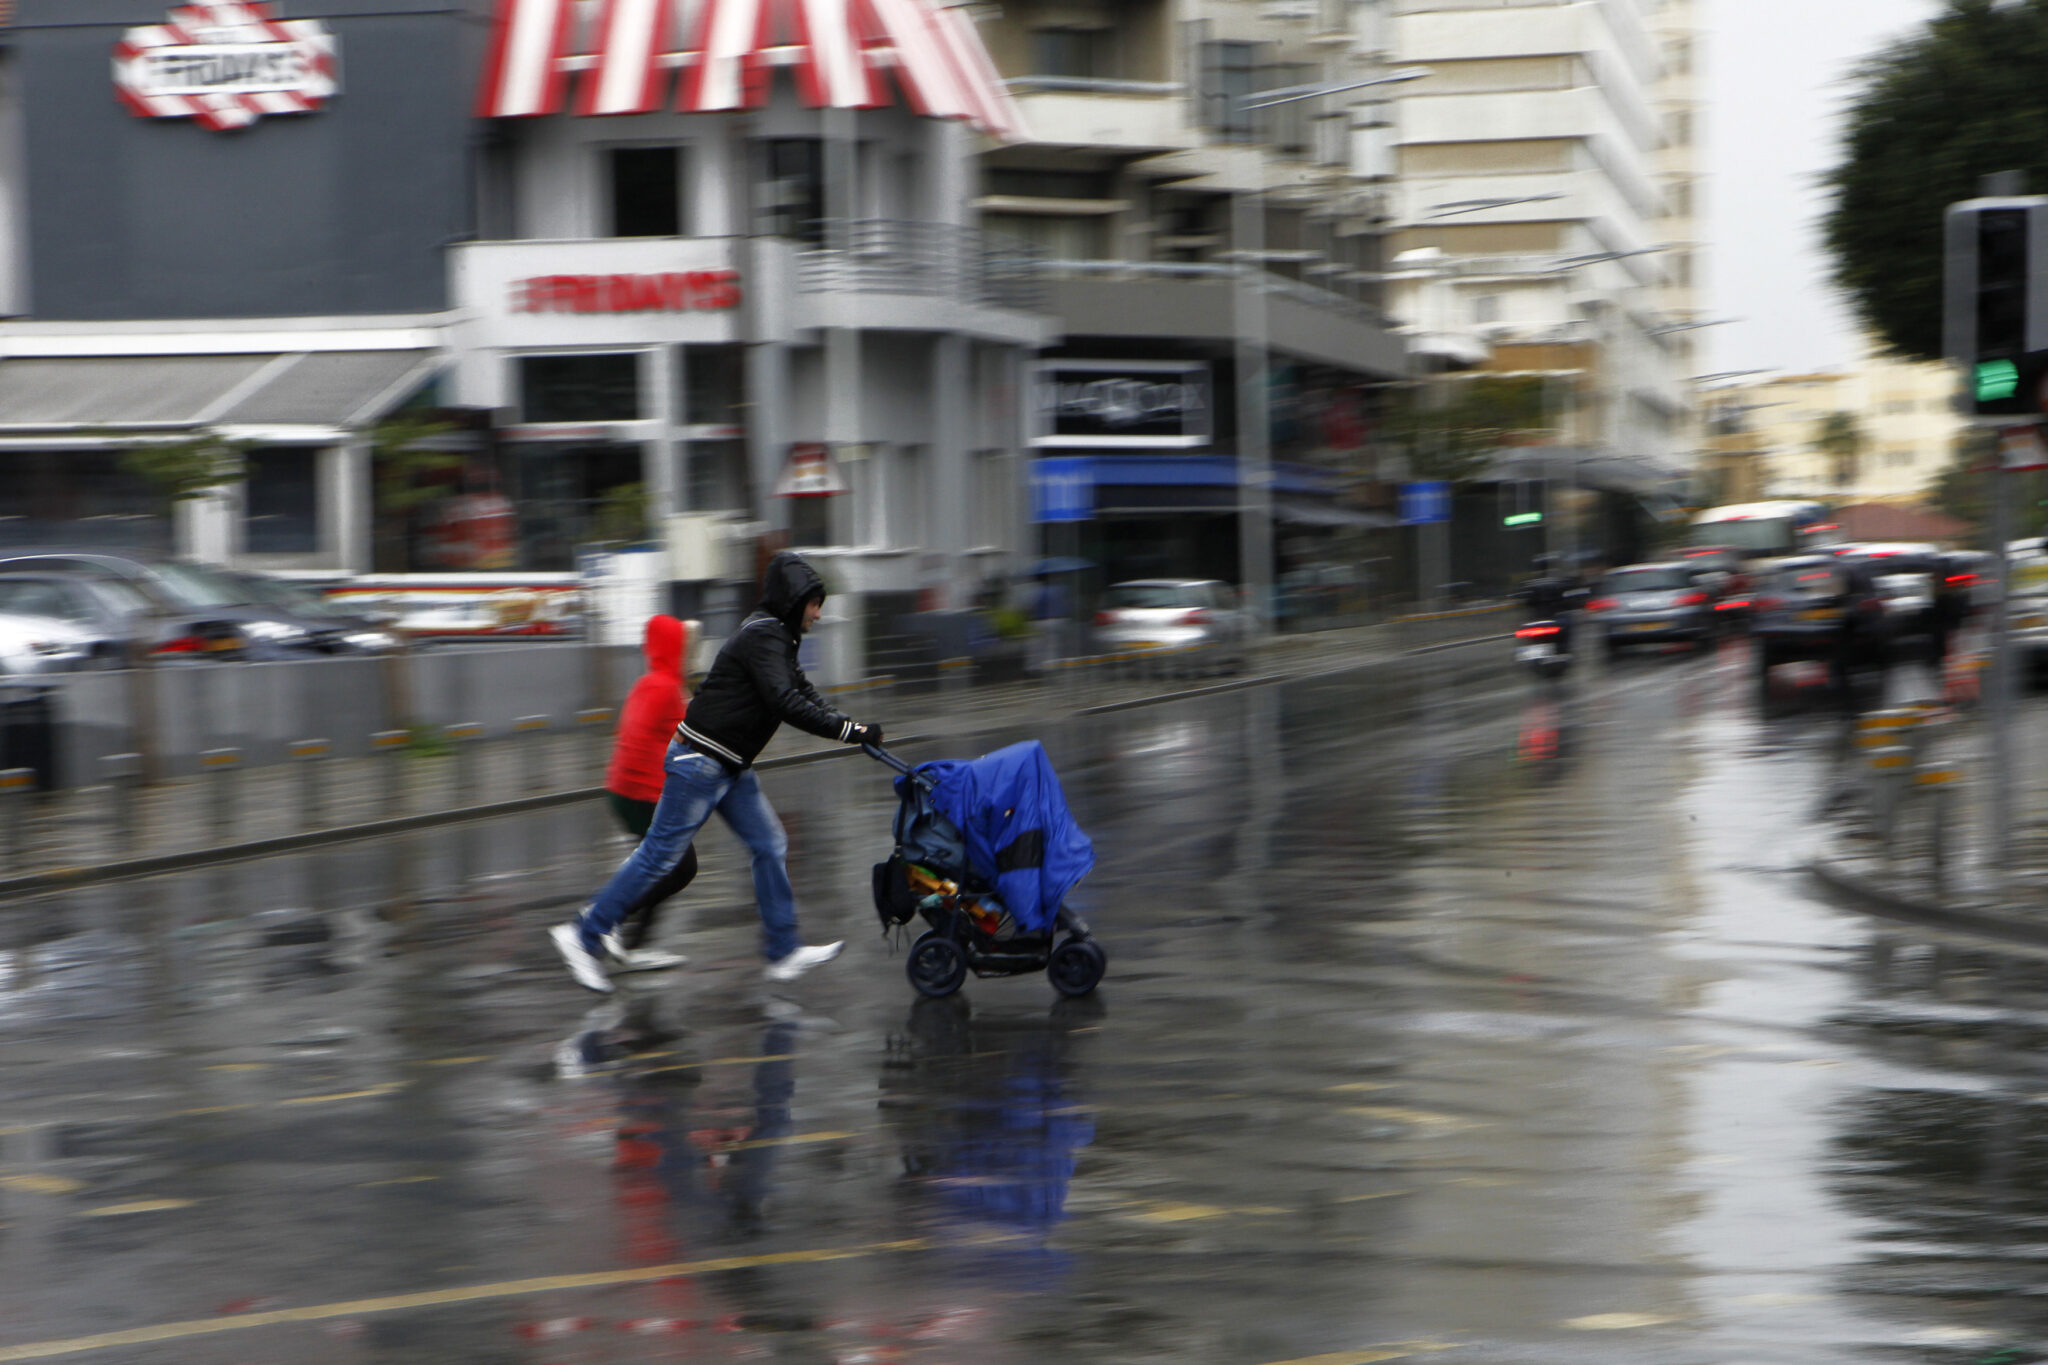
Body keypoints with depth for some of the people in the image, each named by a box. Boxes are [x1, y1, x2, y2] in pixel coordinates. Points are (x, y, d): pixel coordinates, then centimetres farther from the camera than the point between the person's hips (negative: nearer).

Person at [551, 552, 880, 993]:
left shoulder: (775, 637, 14)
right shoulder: (762, 637, -18)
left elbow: (803, 691, 18)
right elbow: (785, 702, -28)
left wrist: (848, 726, 3)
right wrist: (848, 730, -27)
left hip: (729, 768, 10)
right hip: (701, 762, -10)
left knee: (770, 845, 8)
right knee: (663, 853, -5)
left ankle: (783, 952, 12)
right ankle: (583, 936, 1)